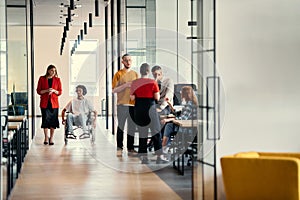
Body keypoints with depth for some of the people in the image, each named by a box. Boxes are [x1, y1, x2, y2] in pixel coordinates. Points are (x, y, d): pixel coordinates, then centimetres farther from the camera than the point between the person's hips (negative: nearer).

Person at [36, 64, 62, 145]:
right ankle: (46, 137, 11)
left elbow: (60, 92, 7)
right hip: (44, 103, -1)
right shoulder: (42, 79, 3)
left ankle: (51, 138, 10)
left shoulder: (57, 79, 6)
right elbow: (38, 91, 3)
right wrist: (46, 90, -13)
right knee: (45, 119, -3)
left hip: (54, 103, 1)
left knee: (53, 120, 0)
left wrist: (54, 91, -12)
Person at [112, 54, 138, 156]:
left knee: (132, 127, 5)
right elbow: (114, 90, -4)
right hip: (122, 104, -4)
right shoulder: (118, 74, 2)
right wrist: (125, 85, -15)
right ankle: (119, 148, 2)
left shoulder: (135, 74, 14)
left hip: (133, 104, 4)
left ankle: (130, 148, 11)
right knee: (121, 127, -3)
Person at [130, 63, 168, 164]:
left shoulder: (134, 83, 1)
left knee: (142, 134, 9)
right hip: (150, 108, -3)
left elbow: (132, 98, 2)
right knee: (156, 133, 4)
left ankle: (144, 157, 8)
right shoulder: (153, 82, -6)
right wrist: (158, 94, 13)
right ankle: (159, 156, 0)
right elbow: (157, 97, -7)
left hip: (138, 109, 3)